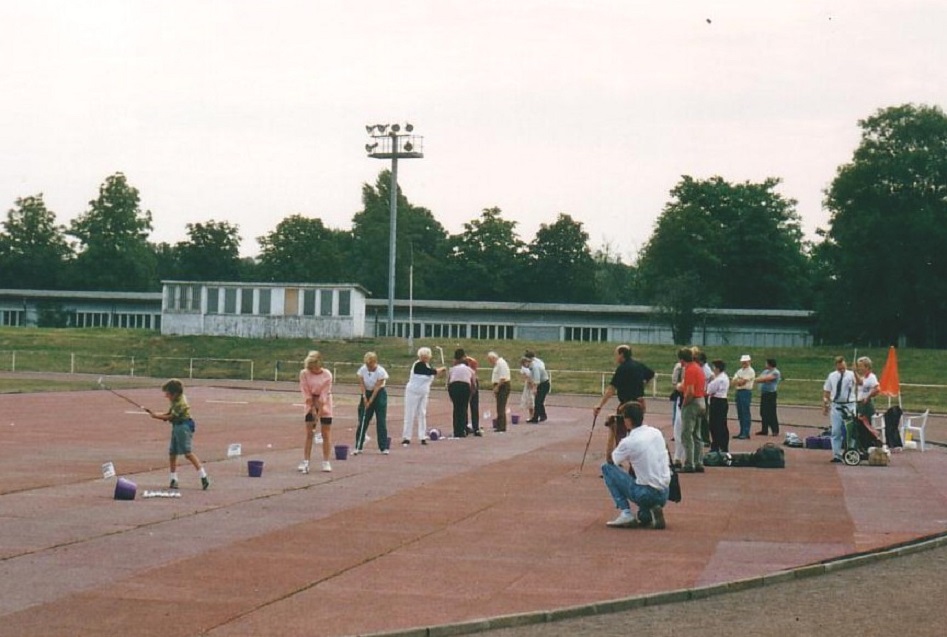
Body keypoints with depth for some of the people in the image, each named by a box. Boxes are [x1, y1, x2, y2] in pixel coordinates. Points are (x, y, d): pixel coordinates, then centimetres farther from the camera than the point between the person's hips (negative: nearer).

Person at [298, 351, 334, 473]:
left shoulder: (327, 375, -19)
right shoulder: (304, 374, -15)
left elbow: (324, 395, -19)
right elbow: (306, 394, -12)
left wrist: (319, 414, -21)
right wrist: (312, 410, -16)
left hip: (324, 404, -1)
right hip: (311, 404, 1)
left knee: (325, 433, 1)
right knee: (309, 433, 0)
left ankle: (326, 462, 8)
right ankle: (305, 462, 0)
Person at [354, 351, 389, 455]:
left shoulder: (381, 371, -21)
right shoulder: (362, 370, -10)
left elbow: (377, 387, -21)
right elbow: (362, 384, -8)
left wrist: (370, 401, -23)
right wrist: (364, 397, -20)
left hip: (379, 394, -3)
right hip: (367, 393, 3)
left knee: (381, 421, -5)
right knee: (362, 421, 0)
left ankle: (383, 447, -1)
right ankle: (358, 447, 4)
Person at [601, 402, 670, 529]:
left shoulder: (628, 442, -12)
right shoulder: (657, 433, 6)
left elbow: (610, 460, 4)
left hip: (645, 493, -6)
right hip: (664, 495, 6)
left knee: (607, 468, 7)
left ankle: (625, 513, 1)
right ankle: (647, 513, 9)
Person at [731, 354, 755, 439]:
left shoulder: (751, 371, -6)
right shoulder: (739, 371, 19)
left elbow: (743, 381, -15)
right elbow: (734, 382, 9)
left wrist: (737, 381, 3)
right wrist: (740, 381, -9)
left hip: (746, 392, -8)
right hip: (738, 391, 8)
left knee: (745, 414, -9)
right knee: (740, 413, 9)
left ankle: (746, 433, -8)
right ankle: (742, 432, 15)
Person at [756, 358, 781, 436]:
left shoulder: (775, 372, -8)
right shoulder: (766, 371, 18)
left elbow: (766, 378, -19)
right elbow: (758, 379, 10)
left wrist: (760, 379, -1)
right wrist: (764, 379, -9)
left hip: (771, 394, -8)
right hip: (763, 394, 8)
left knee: (771, 413, -9)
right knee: (763, 413, 9)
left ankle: (775, 431, -6)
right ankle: (764, 430, 15)